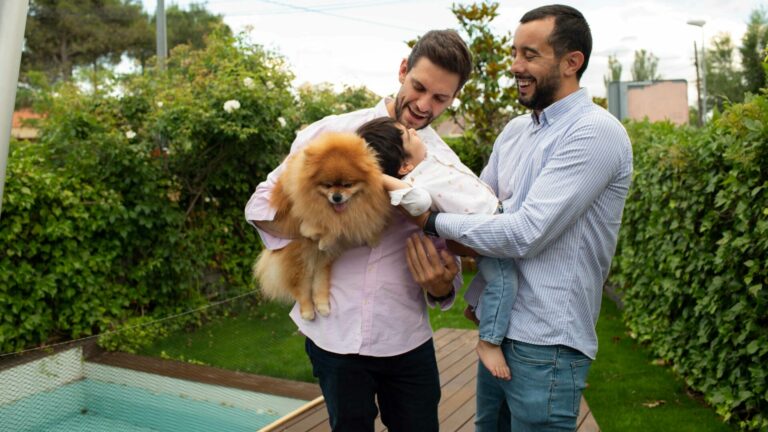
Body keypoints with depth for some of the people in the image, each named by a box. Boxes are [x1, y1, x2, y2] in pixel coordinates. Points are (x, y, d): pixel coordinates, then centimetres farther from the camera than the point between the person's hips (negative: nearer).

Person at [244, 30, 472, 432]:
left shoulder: (446, 165, 2)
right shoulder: (333, 132, -4)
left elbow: (449, 258, 5)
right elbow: (261, 203, 1)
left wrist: (442, 286, -18)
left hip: (406, 337, 2)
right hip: (334, 333, -1)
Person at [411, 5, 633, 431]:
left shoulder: (595, 133, -17)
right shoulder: (515, 131, 8)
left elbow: (525, 233, -24)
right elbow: (476, 204, 13)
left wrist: (435, 221, -14)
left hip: (545, 346, -7)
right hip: (499, 326, 8)